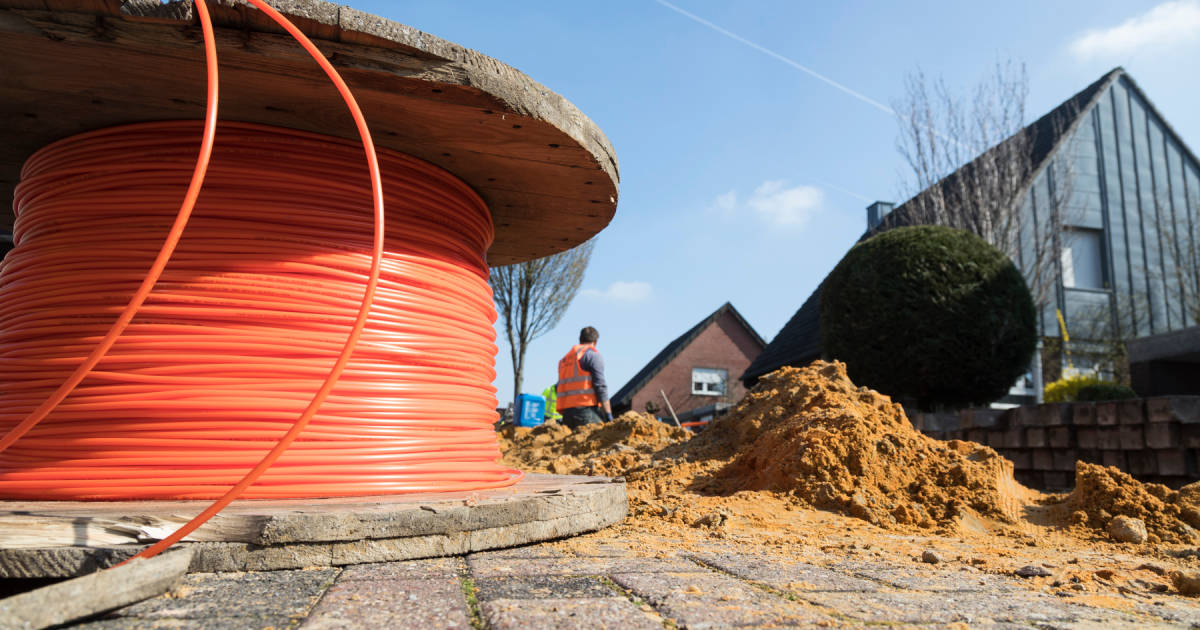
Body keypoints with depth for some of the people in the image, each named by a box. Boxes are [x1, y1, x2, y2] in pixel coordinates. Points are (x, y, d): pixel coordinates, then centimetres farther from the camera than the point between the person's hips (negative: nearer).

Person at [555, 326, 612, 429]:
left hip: (566, 413, 7)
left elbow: (558, 387, 19)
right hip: (586, 410, -7)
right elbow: (600, 386, -7)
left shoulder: (564, 359, 24)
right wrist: (609, 415, -8)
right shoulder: (593, 355, 3)